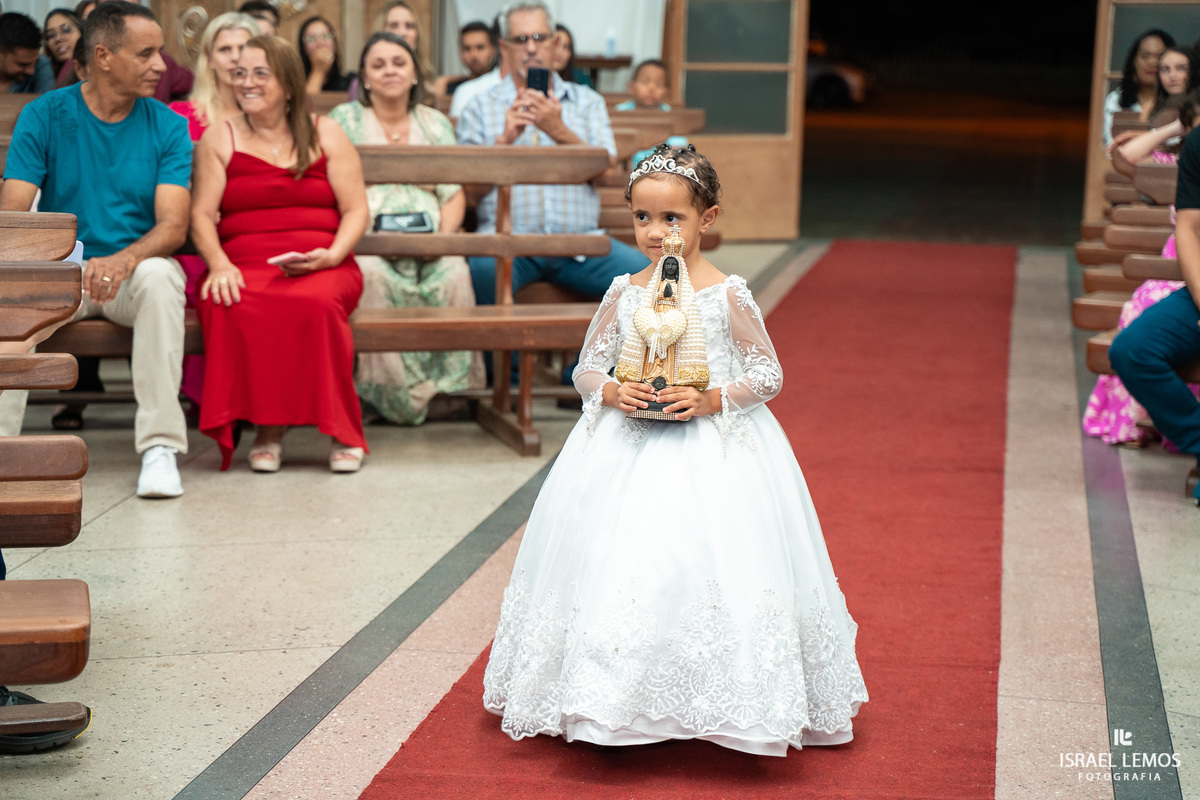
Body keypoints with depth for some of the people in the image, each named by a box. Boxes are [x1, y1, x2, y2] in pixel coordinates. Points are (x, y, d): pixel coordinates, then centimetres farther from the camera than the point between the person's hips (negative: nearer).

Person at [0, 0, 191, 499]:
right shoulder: (44, 116, 0)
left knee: (159, 276, -35)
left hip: (136, 268, 0)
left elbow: (174, 225, -9)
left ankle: (160, 447, -34)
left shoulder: (168, 126, 1)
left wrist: (125, 259, -32)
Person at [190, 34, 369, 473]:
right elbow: (201, 215, 7)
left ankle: (342, 430, -23)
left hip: (321, 267, 0)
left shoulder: (326, 135, 15)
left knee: (315, 304, -37)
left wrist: (331, 256, -12)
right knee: (231, 307, -36)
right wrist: (219, 264, -13)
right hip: (244, 266, 1)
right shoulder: (219, 138, 16)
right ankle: (266, 426, -24)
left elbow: (356, 210, 8)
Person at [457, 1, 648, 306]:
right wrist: (504, 140, -8)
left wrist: (559, 131, -9)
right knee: (483, 268, -37)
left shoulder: (587, 101, 19)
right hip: (508, 239, -2)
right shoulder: (480, 107, 15)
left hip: (579, 240, 2)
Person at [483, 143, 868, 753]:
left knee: (706, 559, -11)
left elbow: (769, 375, -1)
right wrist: (611, 392, -10)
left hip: (713, 448, -3)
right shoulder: (624, 294, 4)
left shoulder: (728, 295, -5)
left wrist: (711, 400, -15)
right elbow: (586, 368, 12)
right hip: (627, 448, 3)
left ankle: (710, 705, 4)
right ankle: (615, 705, 7)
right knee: (618, 562, -4)